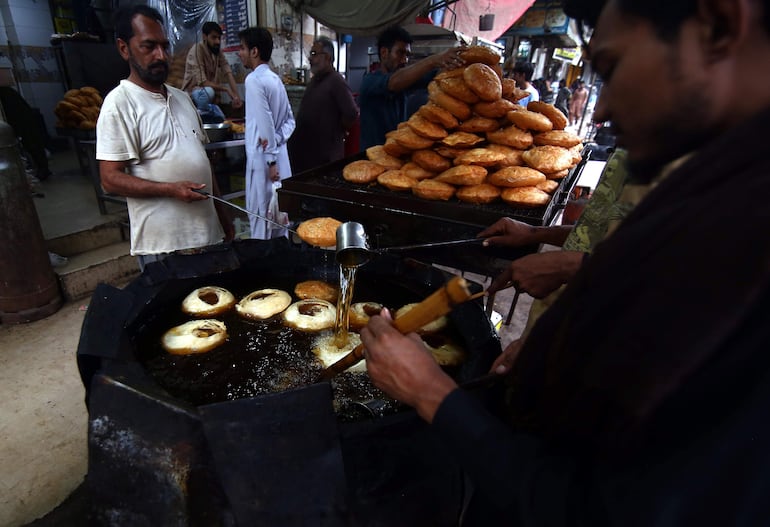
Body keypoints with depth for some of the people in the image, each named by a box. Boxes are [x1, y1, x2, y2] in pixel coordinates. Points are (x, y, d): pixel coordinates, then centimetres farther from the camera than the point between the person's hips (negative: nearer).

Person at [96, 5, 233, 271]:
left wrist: (223, 214, 14)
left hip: (208, 231, 7)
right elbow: (111, 179, -11)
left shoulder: (181, 97, 13)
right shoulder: (120, 103, -8)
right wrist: (170, 189, -24)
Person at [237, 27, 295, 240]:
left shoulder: (254, 80, -12)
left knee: (260, 219, -1)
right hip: (279, 154, 9)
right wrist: (277, 139, -2)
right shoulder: (275, 78, 13)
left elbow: (265, 123, -19)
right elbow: (290, 120, 13)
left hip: (263, 157, -9)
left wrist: (271, 161, -17)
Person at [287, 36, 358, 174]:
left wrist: (338, 131, -6)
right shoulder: (315, 80, 14)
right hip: (305, 149, 8)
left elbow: (352, 114, -21)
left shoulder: (336, 82, -13)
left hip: (325, 154, -8)